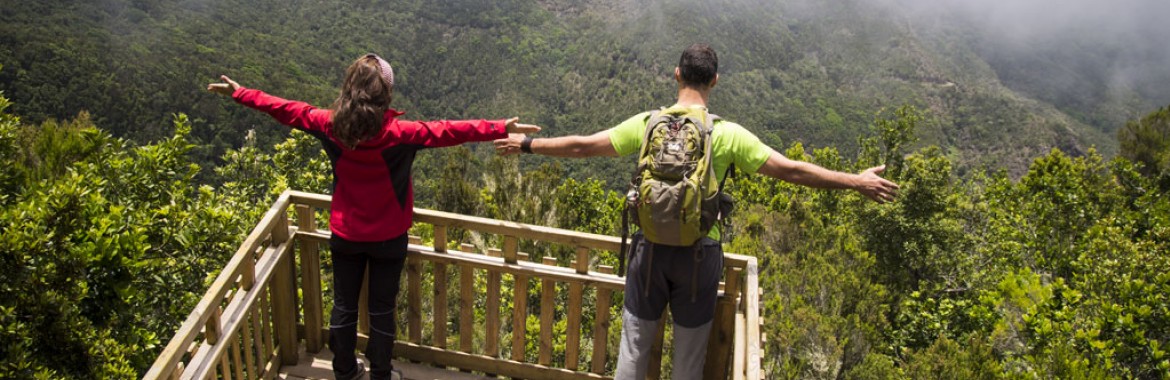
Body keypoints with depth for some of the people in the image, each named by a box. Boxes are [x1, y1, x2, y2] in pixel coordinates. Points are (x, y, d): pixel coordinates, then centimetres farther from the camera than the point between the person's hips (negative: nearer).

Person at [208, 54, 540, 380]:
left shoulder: (330, 125, -13)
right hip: (388, 239, -3)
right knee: (382, 310, 13)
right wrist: (502, 129, -21)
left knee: (344, 306, 18)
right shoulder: (399, 133, -23)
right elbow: (449, 131, -24)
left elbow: (287, 109, -1)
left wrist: (239, 92, 13)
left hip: (345, 236, 3)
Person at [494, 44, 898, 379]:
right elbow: (790, 170, -9)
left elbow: (583, 145, 0)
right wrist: (856, 182, -1)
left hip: (651, 247, 1)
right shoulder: (728, 134, -10)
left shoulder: (646, 123, -5)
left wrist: (527, 144, 13)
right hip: (699, 253, -1)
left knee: (634, 345, 15)